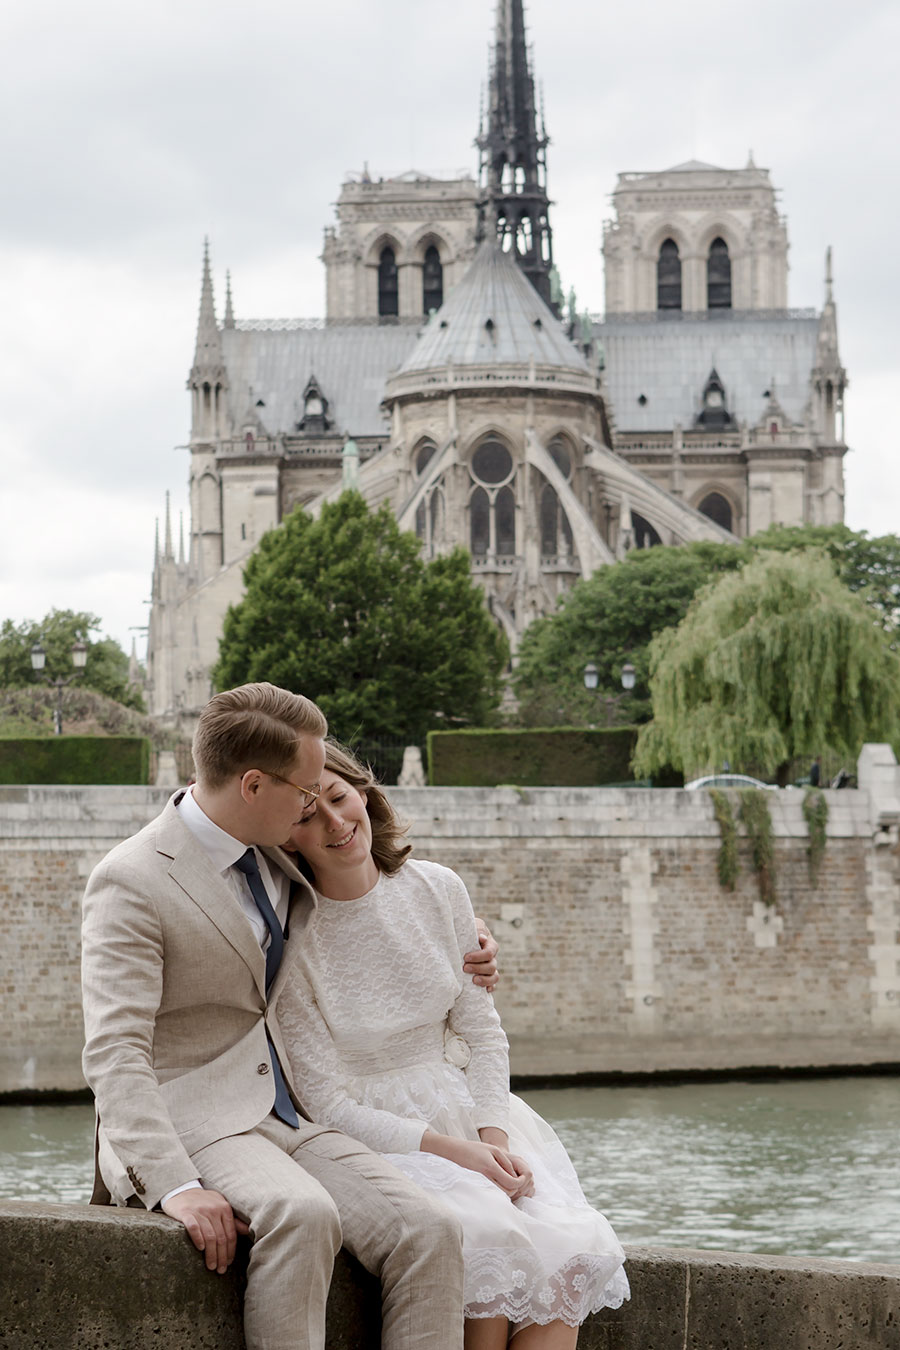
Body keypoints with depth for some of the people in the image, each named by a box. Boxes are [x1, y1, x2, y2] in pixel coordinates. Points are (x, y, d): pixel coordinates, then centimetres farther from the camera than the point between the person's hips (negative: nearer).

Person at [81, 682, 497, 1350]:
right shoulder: (131, 882, -12)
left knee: (429, 1232, -19)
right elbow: (116, 1053, -20)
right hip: (189, 1125, -7)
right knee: (301, 1215, -36)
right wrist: (174, 1185, -33)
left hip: (286, 1118, 7)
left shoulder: (277, 856, 12)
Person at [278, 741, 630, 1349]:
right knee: (490, 1233, -32)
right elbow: (326, 1103, -11)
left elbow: (480, 1030, 7)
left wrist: (496, 1140, -9)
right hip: (369, 1134, -4)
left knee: (574, 1244, -22)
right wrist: (453, 1151, -19)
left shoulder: (438, 889, 1)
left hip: (465, 1109, 5)